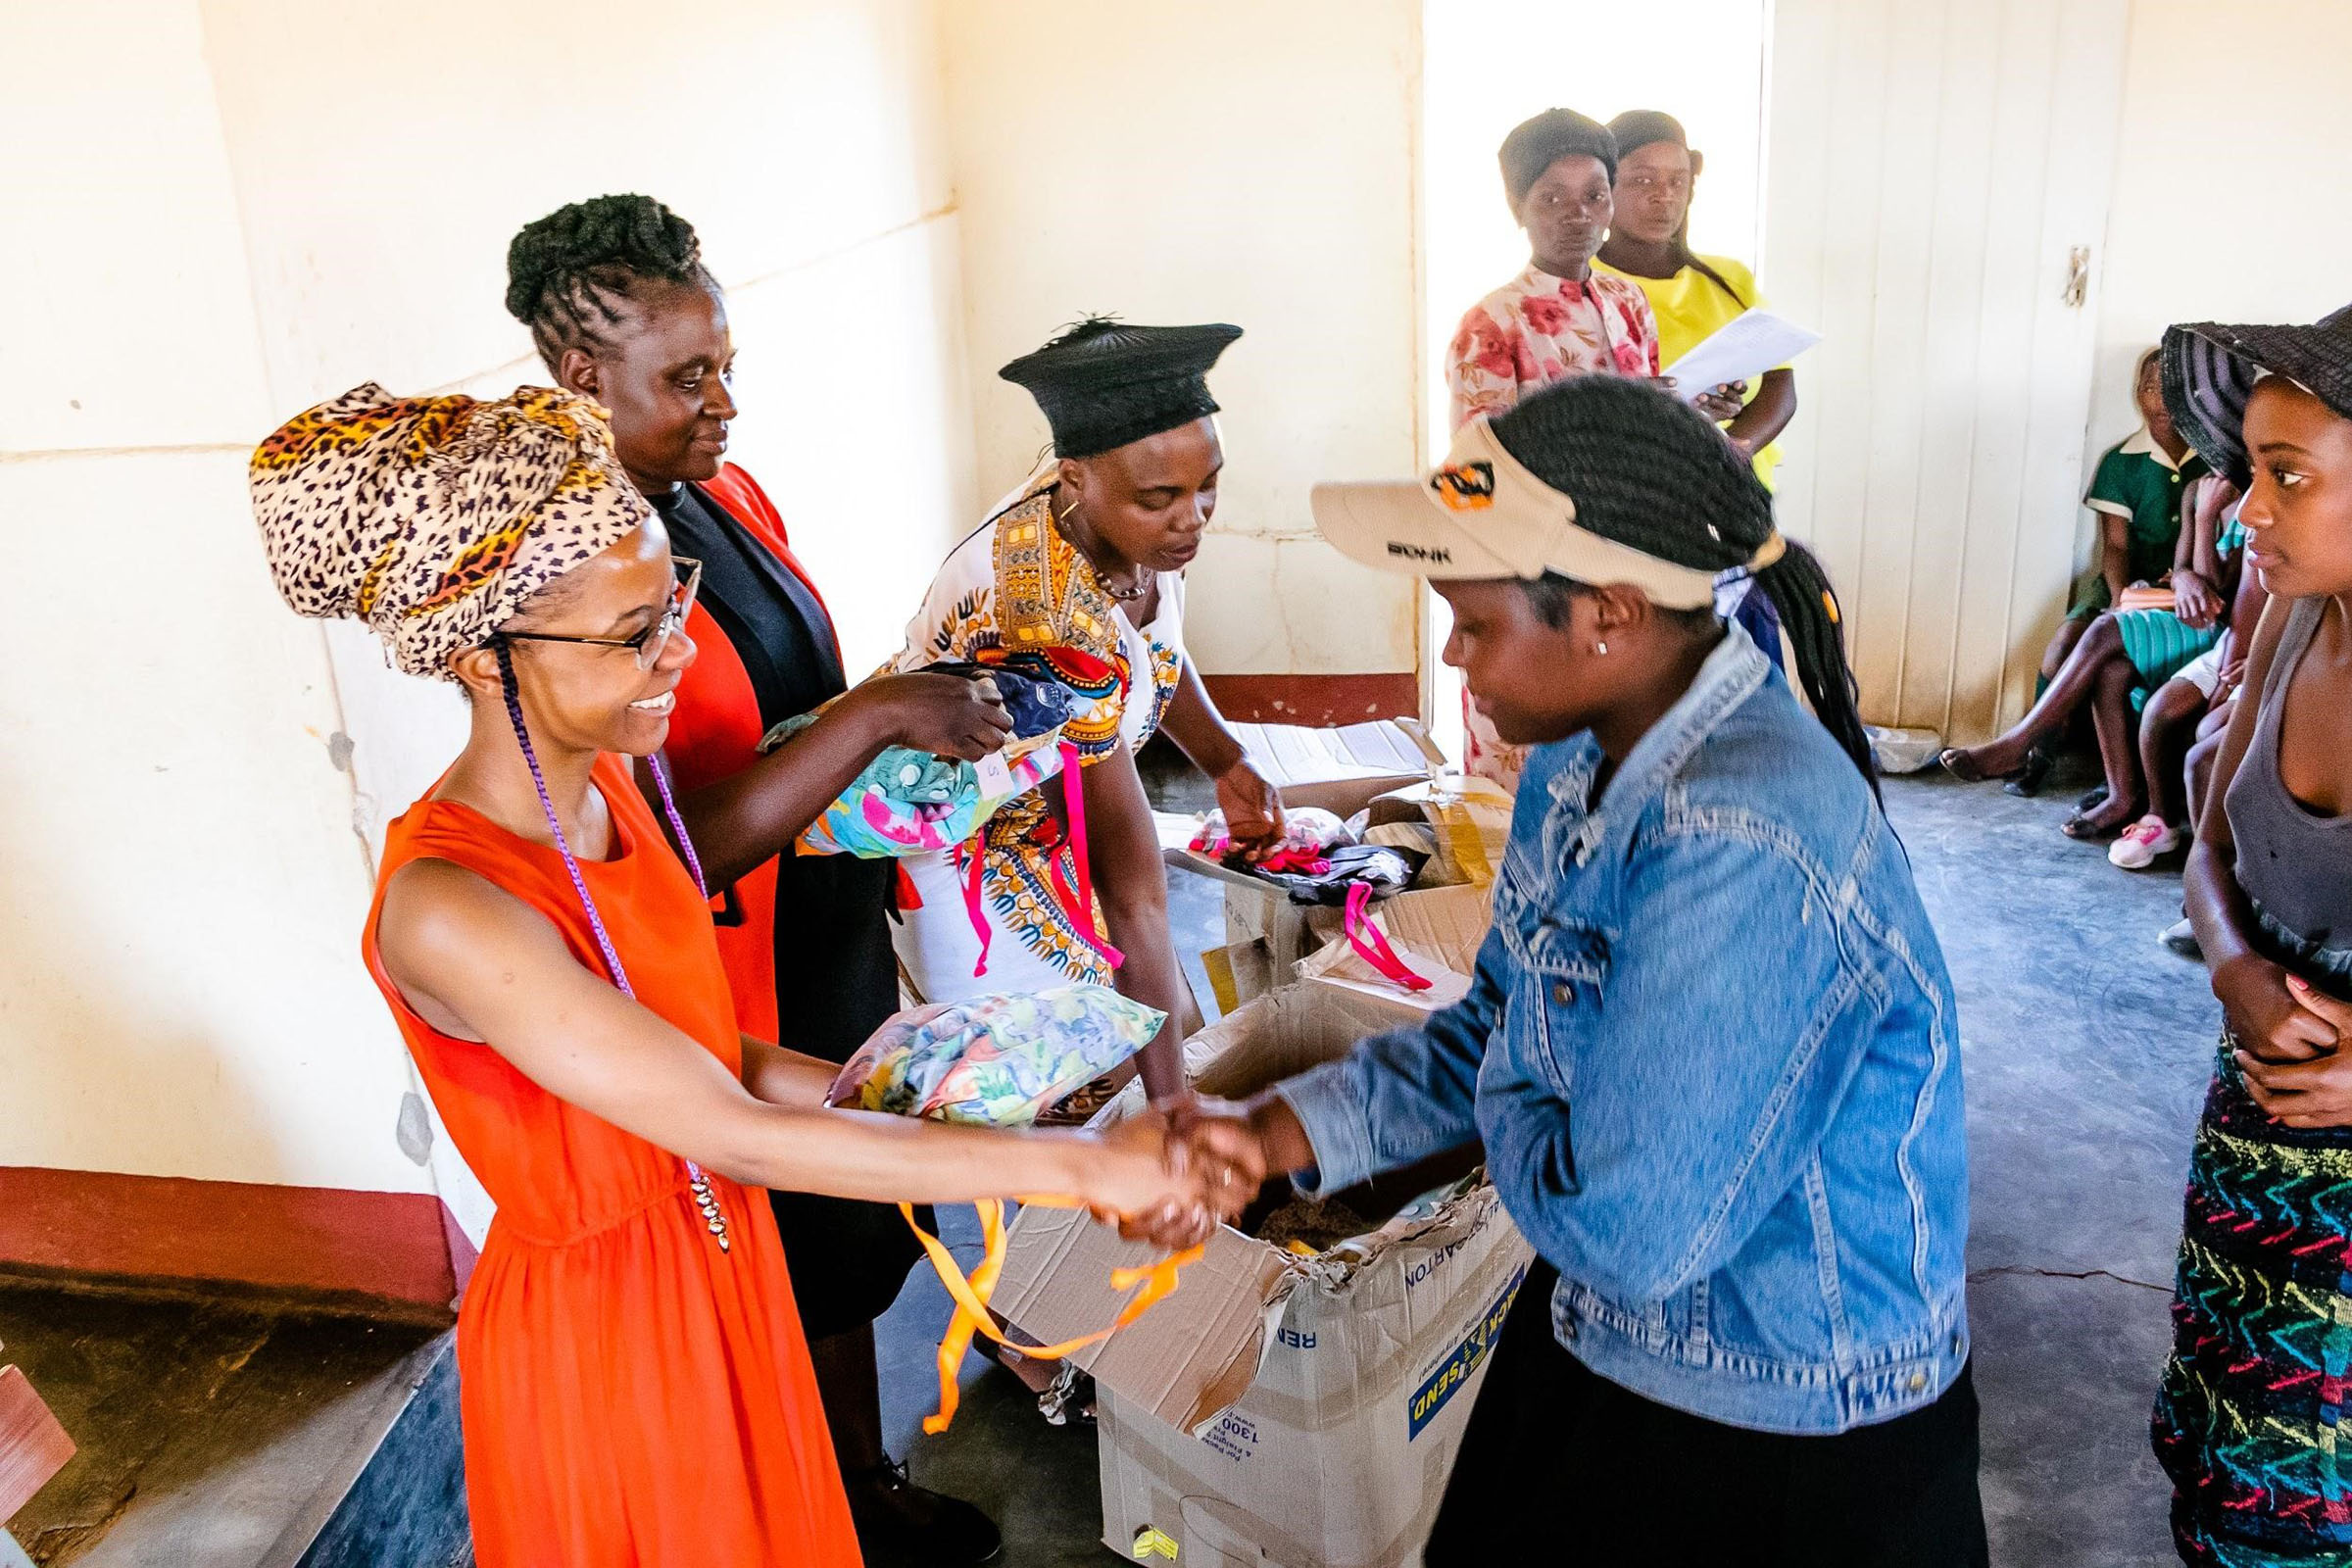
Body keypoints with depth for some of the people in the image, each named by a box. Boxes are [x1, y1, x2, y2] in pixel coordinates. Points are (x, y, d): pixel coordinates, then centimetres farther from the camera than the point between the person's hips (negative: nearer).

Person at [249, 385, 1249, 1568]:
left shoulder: (601, 783, -6)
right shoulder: (445, 911, -32)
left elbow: (690, 1046, 1)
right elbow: (737, 1138, -32)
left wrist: (900, 1104, -8)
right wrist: (1077, 1166, -30)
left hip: (718, 1257, 7)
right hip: (592, 1320, -7)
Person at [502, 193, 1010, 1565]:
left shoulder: (729, 495, 2)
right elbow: (664, 855, -28)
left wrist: (918, 716, -3)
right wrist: (871, 719, -30)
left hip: (843, 949, 8)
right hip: (744, 1008, -8)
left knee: (861, 1248, 23)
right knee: (803, 1282, 14)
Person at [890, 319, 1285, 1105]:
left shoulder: (1132, 523, -15)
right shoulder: (1054, 607, -38)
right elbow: (1135, 892, -35)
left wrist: (1225, 760, 3)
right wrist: (1172, 1102, -29)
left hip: (1054, 829, 9)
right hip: (970, 859, -8)